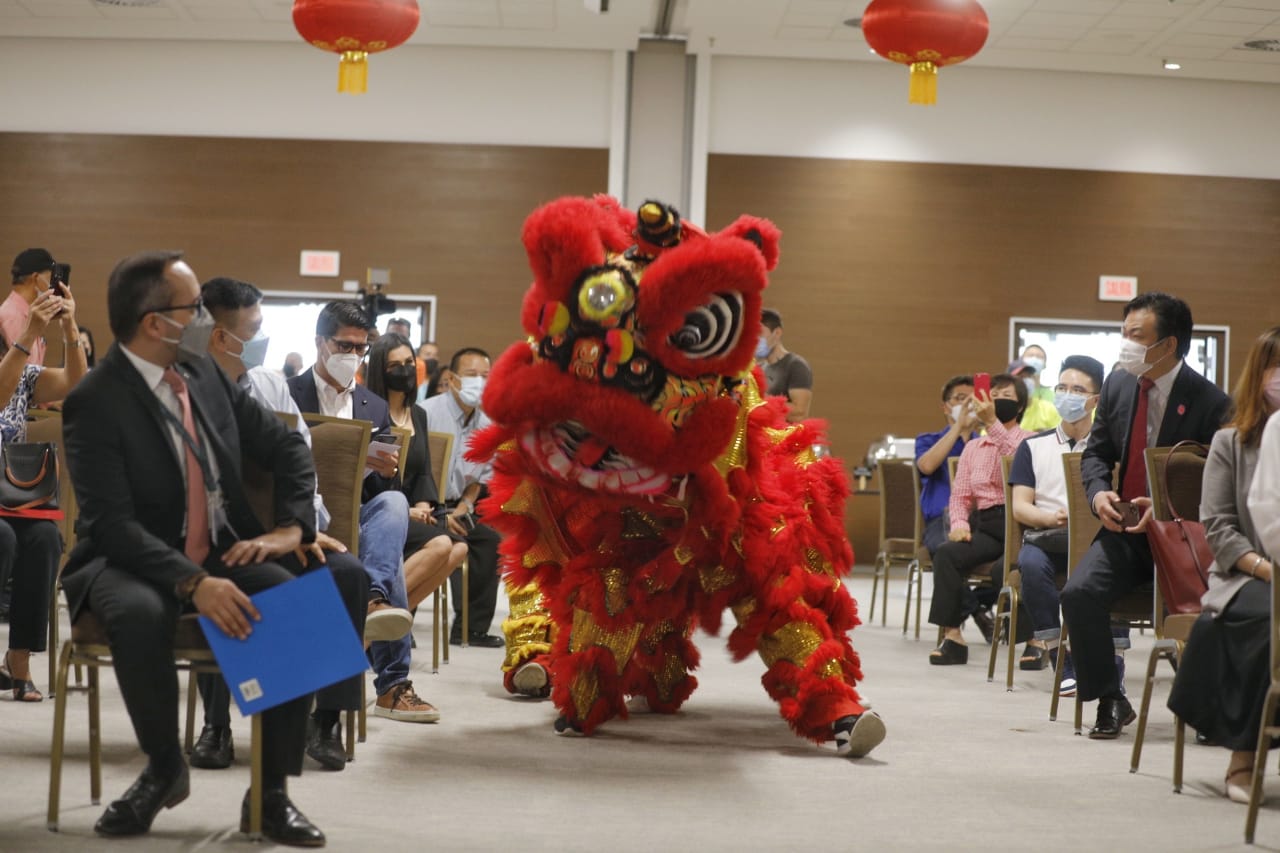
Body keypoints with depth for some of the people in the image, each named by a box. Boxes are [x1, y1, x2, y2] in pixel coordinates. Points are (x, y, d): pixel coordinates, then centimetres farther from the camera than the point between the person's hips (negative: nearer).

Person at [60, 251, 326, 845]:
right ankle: (164, 769, -12)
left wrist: (290, 527, -6)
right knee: (140, 614, -39)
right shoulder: (94, 404, -14)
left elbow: (286, 447, 12)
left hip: (223, 555, 5)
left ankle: (271, 794, -13)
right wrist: (194, 584, -34)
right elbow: (113, 524, -23)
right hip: (133, 561, -5)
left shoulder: (203, 374, 5)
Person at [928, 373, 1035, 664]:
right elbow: (960, 493, 15)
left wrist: (992, 422, -24)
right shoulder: (973, 447, 22)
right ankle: (952, 636, -25)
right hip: (983, 524, 4)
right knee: (946, 554, -25)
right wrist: (959, 523, -5)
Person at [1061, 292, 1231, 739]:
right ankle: (1109, 701, -5)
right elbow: (1096, 453, 15)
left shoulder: (1210, 402, -12)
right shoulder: (1117, 386, 4)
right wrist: (1098, 492, -7)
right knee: (1079, 593, -21)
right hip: (1125, 526, 4)